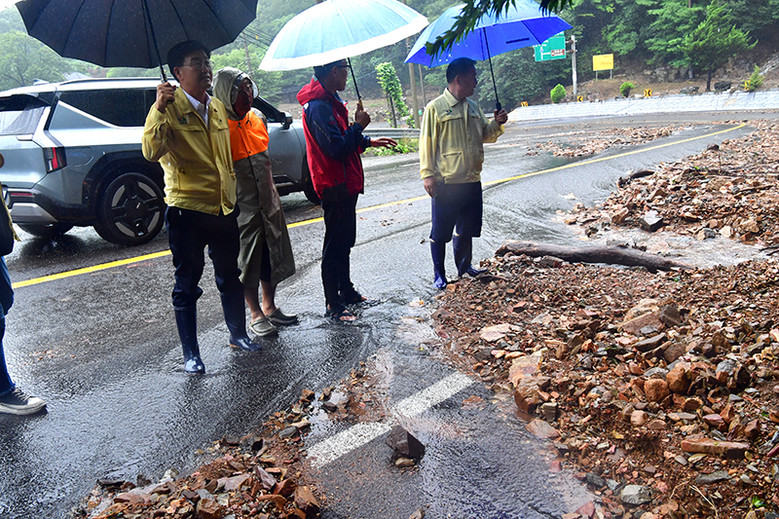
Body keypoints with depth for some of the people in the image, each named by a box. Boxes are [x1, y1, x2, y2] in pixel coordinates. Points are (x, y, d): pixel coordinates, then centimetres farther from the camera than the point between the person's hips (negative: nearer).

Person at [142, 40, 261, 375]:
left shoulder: (218, 107, 12)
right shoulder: (169, 108, -9)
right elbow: (152, 152, -24)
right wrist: (160, 108, -32)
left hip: (224, 207, 6)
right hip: (186, 210, -6)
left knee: (230, 276, 18)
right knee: (187, 285, 4)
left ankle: (238, 334, 35)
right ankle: (190, 354, 16)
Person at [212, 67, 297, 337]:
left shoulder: (257, 118, 7)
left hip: (268, 200, 7)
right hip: (241, 206, -7)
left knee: (273, 255, 14)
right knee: (248, 259, 4)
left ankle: (270, 307, 29)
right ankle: (256, 315, 17)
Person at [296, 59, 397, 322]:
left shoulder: (330, 102, 15)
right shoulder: (319, 107, -20)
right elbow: (337, 148, -26)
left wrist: (369, 142, 22)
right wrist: (358, 125, -16)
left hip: (344, 184, 11)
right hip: (335, 186, -11)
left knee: (344, 241, 19)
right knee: (335, 245, -3)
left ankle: (346, 291, 33)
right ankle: (333, 304, 7)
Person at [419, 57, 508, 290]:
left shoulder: (473, 107, 14)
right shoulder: (436, 108, -7)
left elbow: (485, 136, 23)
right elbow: (427, 143, -8)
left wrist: (497, 124, 3)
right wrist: (428, 174, -13)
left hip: (472, 180, 6)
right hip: (446, 182, -6)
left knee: (467, 228, 16)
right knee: (440, 232, 2)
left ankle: (464, 266, 33)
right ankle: (439, 274, 15)